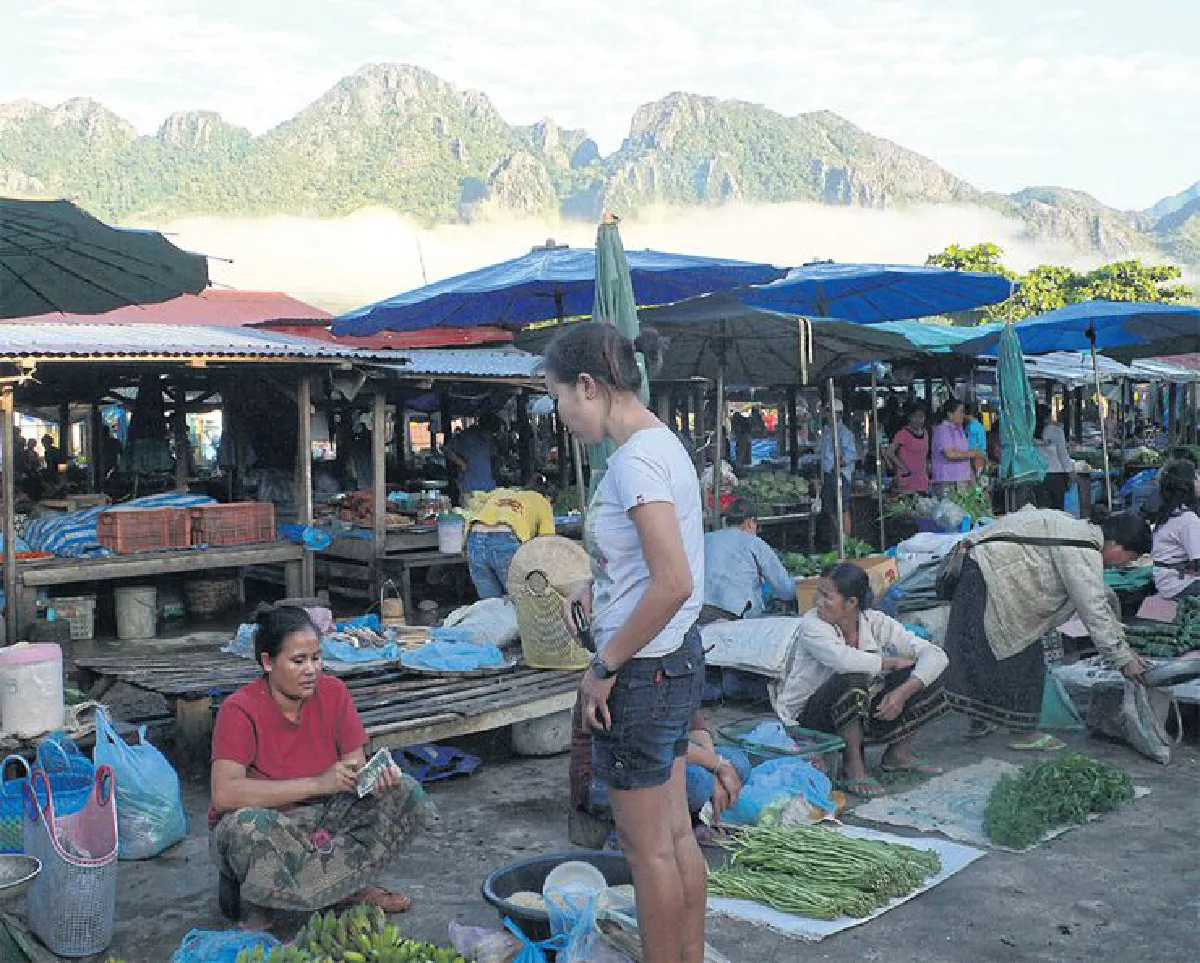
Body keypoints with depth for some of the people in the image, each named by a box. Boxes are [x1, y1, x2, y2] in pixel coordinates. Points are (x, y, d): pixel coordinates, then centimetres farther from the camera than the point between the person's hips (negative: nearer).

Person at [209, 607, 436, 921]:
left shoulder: (333, 693, -5)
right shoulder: (240, 710, -18)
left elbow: (357, 768, -4)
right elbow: (224, 794, -32)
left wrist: (377, 779, -30)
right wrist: (318, 782, -36)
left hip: (320, 818, 6)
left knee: (408, 794, -13)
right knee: (243, 826, -39)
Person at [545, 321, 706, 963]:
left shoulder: (635, 460, -20)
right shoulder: (659, 443, 9)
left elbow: (674, 583, -28)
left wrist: (604, 668, -19)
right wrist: (594, 589, 7)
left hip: (643, 670, -10)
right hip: (677, 660, 10)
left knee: (648, 849, 5)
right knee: (676, 836, 19)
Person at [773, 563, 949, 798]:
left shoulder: (875, 622, -8)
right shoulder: (811, 625, -20)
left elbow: (936, 655, -13)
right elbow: (843, 659, -41)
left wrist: (903, 691, -29)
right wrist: (892, 662, -24)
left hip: (860, 715, 5)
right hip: (807, 721, -5)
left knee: (923, 676, -10)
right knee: (853, 677, -35)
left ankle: (898, 753, 7)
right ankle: (853, 765, -18)